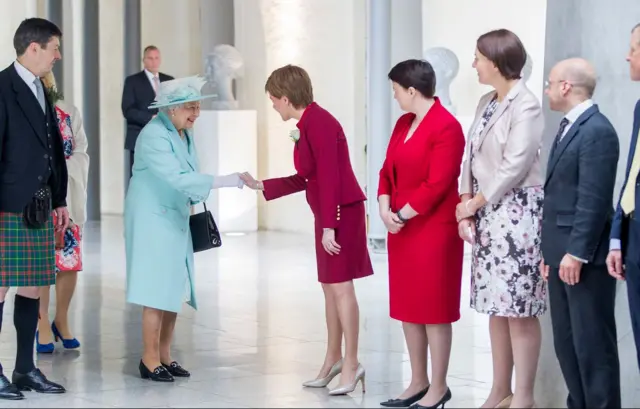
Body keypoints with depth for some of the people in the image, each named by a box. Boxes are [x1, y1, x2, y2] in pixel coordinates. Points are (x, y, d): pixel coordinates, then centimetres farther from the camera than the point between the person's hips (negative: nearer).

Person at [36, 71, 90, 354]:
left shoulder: (70, 113, 6)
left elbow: (81, 155, 4)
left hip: (67, 199, 3)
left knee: (70, 262, 1)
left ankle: (61, 320, 19)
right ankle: (43, 325, 11)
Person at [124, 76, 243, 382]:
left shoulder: (184, 133, 6)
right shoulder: (154, 136, -21)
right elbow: (178, 177, -30)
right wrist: (228, 181, -32)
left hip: (176, 221, 8)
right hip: (153, 221, -8)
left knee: (174, 291, 10)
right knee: (157, 292, -6)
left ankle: (164, 356, 18)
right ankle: (150, 360, 3)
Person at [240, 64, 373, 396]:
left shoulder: (318, 123, -17)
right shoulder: (306, 124, 12)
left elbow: (330, 178, -21)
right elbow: (305, 179, 19)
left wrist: (329, 226, -23)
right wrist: (260, 186, 22)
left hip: (341, 213, -10)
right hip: (327, 214, 10)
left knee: (340, 286, -9)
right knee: (329, 287, 14)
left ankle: (351, 364, -5)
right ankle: (333, 360, 21)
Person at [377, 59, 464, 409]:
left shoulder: (446, 127, -15)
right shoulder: (403, 123, 12)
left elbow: (437, 185, -19)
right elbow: (388, 170, 13)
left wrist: (402, 216, -14)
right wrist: (385, 208, -4)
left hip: (434, 230, -9)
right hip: (402, 229, 9)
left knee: (433, 310, -1)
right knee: (407, 306, 12)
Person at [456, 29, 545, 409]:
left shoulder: (526, 105, -12)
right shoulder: (487, 102, 12)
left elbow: (515, 167, -17)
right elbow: (473, 157, 10)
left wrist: (474, 203, -10)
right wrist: (466, 208, -1)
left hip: (516, 213, -8)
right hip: (487, 214, 8)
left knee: (520, 309, -4)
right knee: (496, 306, 11)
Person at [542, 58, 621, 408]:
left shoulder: (597, 131, -14)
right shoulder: (568, 128, 17)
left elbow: (593, 199, -19)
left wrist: (577, 253, -21)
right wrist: (549, 250, 17)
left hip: (584, 257, -10)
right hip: (562, 254, 10)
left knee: (593, 344, -4)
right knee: (566, 343, 13)